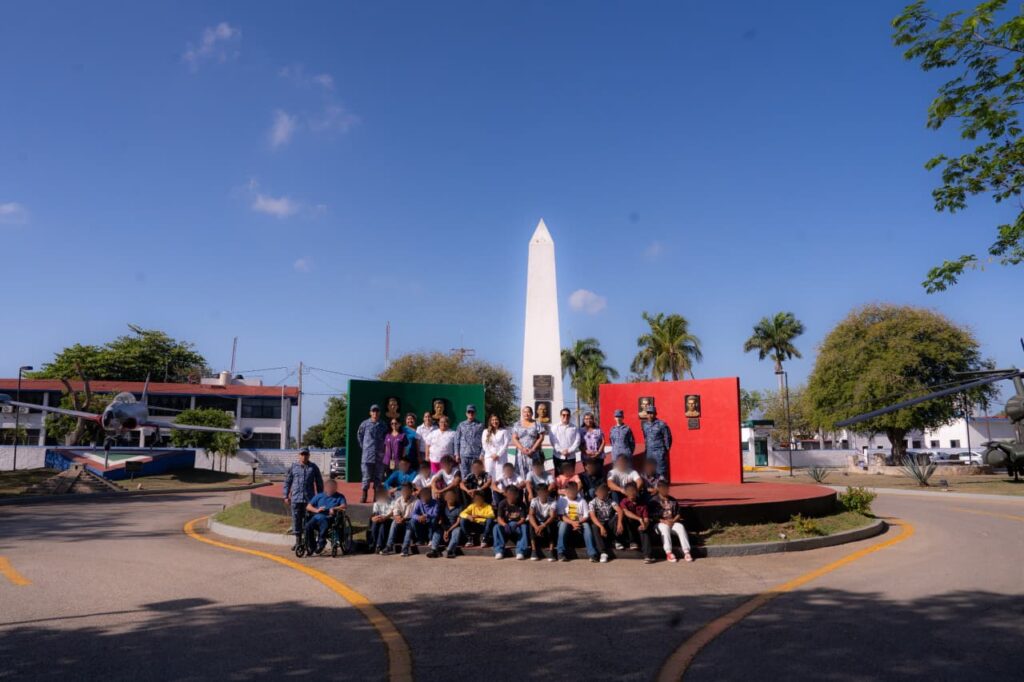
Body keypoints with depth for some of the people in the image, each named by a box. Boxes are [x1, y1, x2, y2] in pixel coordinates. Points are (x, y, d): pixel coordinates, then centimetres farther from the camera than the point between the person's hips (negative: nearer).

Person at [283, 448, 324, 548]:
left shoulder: (313, 467, 4)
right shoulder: (293, 467, 6)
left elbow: (319, 483, 10)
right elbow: (287, 482, 12)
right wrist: (286, 496, 7)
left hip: (309, 499, -1)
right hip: (296, 499, 1)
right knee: (296, 520, 4)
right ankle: (298, 541, 14)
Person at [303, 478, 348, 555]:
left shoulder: (339, 496, 21)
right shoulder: (319, 496, 27)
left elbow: (344, 506, 2)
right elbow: (308, 507, 18)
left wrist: (334, 509, -15)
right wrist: (316, 510, -2)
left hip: (330, 517, -3)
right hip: (317, 516, 3)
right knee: (308, 525, -29)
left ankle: (320, 544, -20)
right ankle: (310, 546, -15)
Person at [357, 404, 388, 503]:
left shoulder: (383, 425, 5)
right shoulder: (365, 424, 1)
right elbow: (359, 435, 13)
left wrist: (383, 448, 6)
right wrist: (363, 446, 8)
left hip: (379, 455, 2)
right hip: (367, 455, -2)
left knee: (378, 477, 6)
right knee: (366, 476, -2)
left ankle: (376, 496, 13)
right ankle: (364, 496, 6)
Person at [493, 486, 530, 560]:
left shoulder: (521, 504, -4)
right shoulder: (503, 503, -4)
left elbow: (523, 519, -12)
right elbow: (499, 518, -13)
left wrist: (516, 524, -35)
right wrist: (505, 525, -36)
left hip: (518, 526, -1)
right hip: (506, 526, 1)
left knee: (524, 527, -33)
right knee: (496, 527, -29)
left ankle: (520, 551, -33)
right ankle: (499, 550, -27)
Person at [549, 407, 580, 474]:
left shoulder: (575, 428, 5)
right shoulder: (554, 427, 3)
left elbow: (577, 441, -2)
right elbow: (553, 441, -5)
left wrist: (569, 451, -13)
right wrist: (561, 451, -14)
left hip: (571, 457, 1)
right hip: (559, 457, -1)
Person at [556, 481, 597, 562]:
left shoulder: (582, 501, 2)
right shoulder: (562, 500, 0)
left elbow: (586, 516, -2)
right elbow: (561, 516, -9)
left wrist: (578, 522, -22)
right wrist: (572, 523, -24)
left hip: (580, 523, 1)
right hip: (567, 522, 0)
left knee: (586, 525, -31)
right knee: (563, 524, -34)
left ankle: (592, 553, -34)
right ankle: (561, 552, -32)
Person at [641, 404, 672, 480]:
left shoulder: (661, 424, -7)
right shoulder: (645, 425, 11)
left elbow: (668, 438, -3)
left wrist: (666, 449, -3)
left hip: (659, 451, -6)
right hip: (649, 452, 6)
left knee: (661, 471, -7)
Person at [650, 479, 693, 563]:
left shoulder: (673, 500, 14)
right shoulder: (654, 501, 0)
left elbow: (678, 514, 13)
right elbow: (652, 516, -6)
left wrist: (673, 520, -8)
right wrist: (663, 521, -18)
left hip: (672, 522, 3)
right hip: (660, 523, -3)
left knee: (681, 527, -26)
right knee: (665, 527, -36)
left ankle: (686, 551, -32)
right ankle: (668, 552, -40)